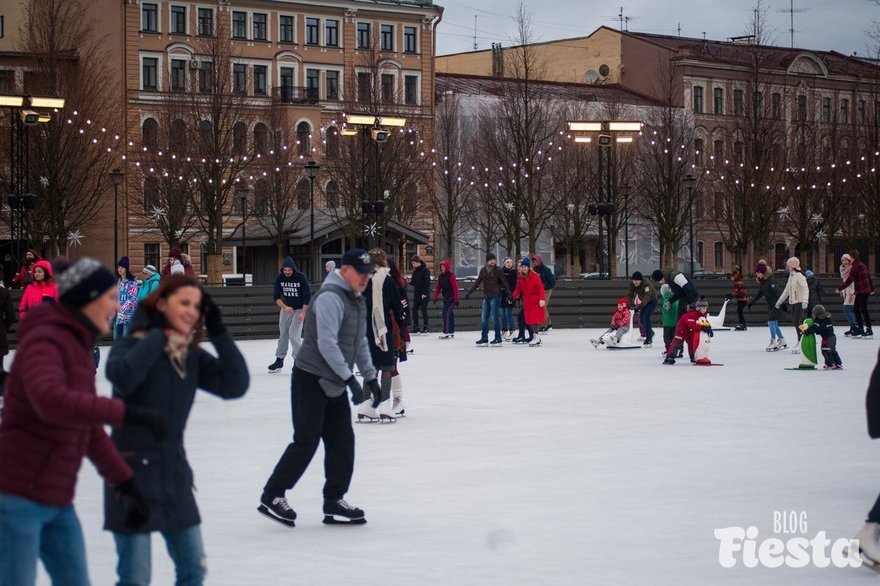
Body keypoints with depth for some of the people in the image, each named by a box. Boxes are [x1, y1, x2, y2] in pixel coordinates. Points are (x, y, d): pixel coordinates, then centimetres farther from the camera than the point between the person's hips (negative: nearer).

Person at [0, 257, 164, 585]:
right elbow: (50, 401, -35)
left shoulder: (79, 349, 14)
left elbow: (90, 429, 20)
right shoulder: (44, 340, -15)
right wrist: (129, 414, -37)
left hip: (57, 501, 9)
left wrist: (126, 484, 18)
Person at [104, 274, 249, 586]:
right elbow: (122, 377, -32)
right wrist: (157, 336, -22)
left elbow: (235, 385, -5)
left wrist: (218, 332, -9)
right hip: (133, 471, -6)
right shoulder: (133, 344, -10)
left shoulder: (193, 356, 6)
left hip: (175, 471, 6)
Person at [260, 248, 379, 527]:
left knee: (342, 440, 6)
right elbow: (326, 343, -25)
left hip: (334, 384, 9)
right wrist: (349, 378, -24)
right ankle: (272, 496, 1)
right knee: (306, 441, -9)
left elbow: (360, 343, 23)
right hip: (310, 379, -9)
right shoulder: (330, 298, -18)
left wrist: (370, 376, 17)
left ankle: (334, 502, 13)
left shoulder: (357, 301, 14)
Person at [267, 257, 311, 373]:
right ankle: (279, 361, 19)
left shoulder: (301, 277, -18)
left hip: (299, 309, -4)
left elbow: (307, 297, -13)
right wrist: (285, 307, -26)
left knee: (294, 335, -15)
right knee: (283, 334, 9)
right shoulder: (279, 278, -9)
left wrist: (303, 313, -20)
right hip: (285, 308, 4)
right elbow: (276, 297, -10)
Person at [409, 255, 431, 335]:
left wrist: (424, 293, -19)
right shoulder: (415, 271, 13)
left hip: (424, 295, -8)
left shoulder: (425, 270, -11)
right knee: (414, 310, 5)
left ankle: (425, 327, -2)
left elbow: (427, 282, -15)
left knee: (423, 310, -8)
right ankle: (416, 327, 10)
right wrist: (410, 281, -5)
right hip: (416, 294, 8)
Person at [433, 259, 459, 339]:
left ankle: (446, 333, -15)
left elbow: (455, 288, -16)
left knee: (446, 313, -15)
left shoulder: (451, 276, -15)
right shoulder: (440, 276, 8)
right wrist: (435, 297, 5)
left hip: (452, 299, -8)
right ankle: (451, 332, 22)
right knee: (450, 314, 14)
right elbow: (438, 287, 12)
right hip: (445, 299, 8)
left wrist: (456, 299, -18)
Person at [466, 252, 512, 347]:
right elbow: (477, 282, 16)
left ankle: (498, 339, -1)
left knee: (495, 318, -6)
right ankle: (484, 339, 12)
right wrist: (469, 292, 14)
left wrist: (509, 295, -13)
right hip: (486, 297, 6)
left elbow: (504, 283, -6)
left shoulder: (498, 270, -4)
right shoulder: (483, 271, 10)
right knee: (484, 318, 5)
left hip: (495, 297, -6)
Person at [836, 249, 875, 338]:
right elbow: (869, 277, 21)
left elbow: (849, 280, -18)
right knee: (856, 308, 13)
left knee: (863, 310, -7)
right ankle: (860, 329, 17)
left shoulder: (855, 267, -16)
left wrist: (839, 288, -9)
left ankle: (869, 331, -6)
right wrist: (872, 289, 31)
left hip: (862, 292, -10)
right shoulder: (862, 265, 13)